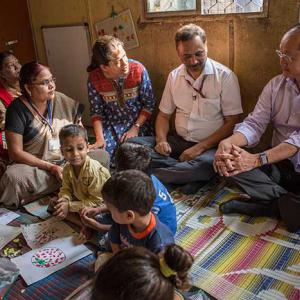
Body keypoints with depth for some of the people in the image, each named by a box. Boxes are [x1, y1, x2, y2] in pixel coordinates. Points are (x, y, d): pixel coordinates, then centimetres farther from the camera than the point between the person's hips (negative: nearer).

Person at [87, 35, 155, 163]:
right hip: (111, 125, 1)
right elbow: (96, 111, -4)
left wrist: (135, 128, -14)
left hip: (138, 122, -1)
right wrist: (100, 138, -13)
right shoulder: (94, 78, -14)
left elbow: (149, 103, -9)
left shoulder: (138, 70, -18)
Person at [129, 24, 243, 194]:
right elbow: (164, 115, 14)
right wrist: (161, 140, -7)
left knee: (207, 163, -40)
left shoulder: (225, 76, -7)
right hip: (178, 142, 5)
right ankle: (192, 175, -18)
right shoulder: (174, 76, 7)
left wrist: (200, 147, -18)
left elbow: (232, 122, -9)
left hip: (210, 146, -4)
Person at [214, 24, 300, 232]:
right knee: (228, 162, -18)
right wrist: (228, 142, -26)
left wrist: (257, 159, -34)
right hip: (279, 165, 5)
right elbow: (254, 124, -4)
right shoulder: (276, 85, 4)